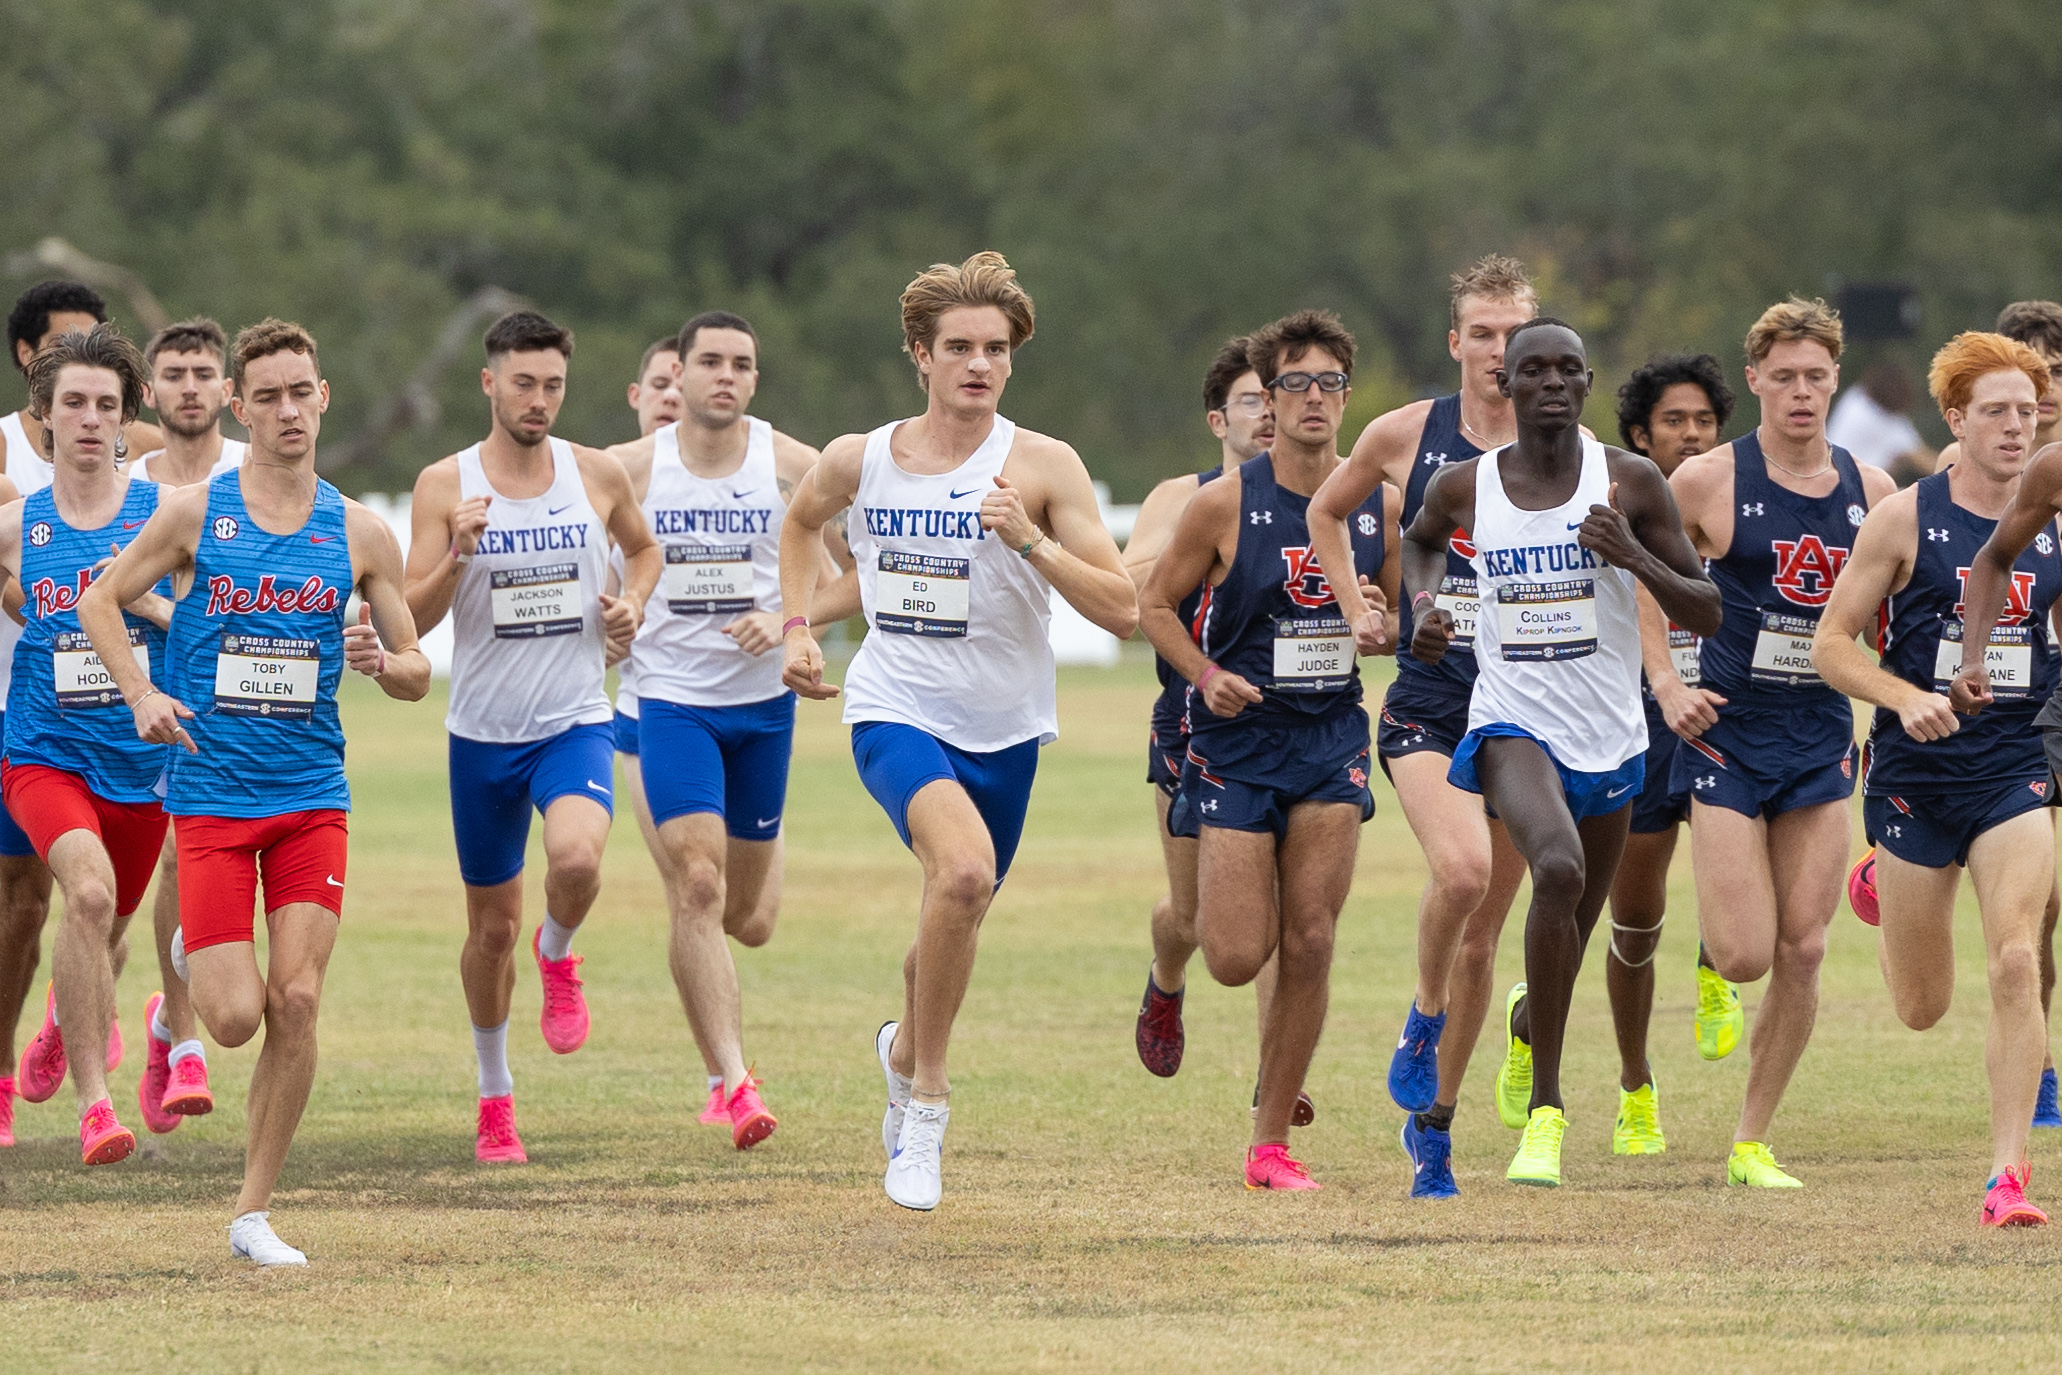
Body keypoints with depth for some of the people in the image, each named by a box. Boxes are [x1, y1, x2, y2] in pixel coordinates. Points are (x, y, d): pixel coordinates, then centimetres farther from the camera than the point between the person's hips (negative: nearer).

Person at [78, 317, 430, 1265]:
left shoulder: (360, 535, 5)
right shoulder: (193, 513, -1)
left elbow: (415, 678, 10)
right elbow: (101, 600, 10)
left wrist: (381, 662, -13)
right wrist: (140, 695, -6)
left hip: (312, 795, 2)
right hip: (212, 791, -2)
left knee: (297, 1002, -9)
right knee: (236, 1019, -9)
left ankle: (254, 1213, 2)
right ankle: (191, 968, 29)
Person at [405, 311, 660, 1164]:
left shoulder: (598, 475, 0)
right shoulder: (445, 485, -6)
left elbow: (643, 548, 21)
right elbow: (412, 619, -9)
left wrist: (632, 606, 1)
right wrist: (457, 556, -26)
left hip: (576, 720, 0)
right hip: (483, 732, 0)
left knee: (576, 858, -30)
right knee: (492, 926, 10)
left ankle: (558, 957, 4)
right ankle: (494, 1096, 30)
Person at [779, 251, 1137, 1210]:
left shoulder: (1042, 467, -9)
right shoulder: (857, 462, -2)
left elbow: (1122, 611, -14)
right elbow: (801, 523, 23)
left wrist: (1029, 540, -25)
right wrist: (796, 628, 12)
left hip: (1003, 732, 2)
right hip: (897, 714, -2)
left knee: (956, 914, 17)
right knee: (964, 870, -29)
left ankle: (905, 1052, 52)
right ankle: (927, 1103, -16)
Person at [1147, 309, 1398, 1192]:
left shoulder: (1381, 504, 2)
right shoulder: (1226, 505, -8)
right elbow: (1155, 604, 2)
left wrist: (1379, 622, -9)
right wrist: (1205, 674, -15)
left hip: (1332, 738, 3)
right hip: (1237, 742, -3)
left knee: (1309, 945, -5)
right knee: (1237, 959, -8)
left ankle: (1272, 1142, 6)